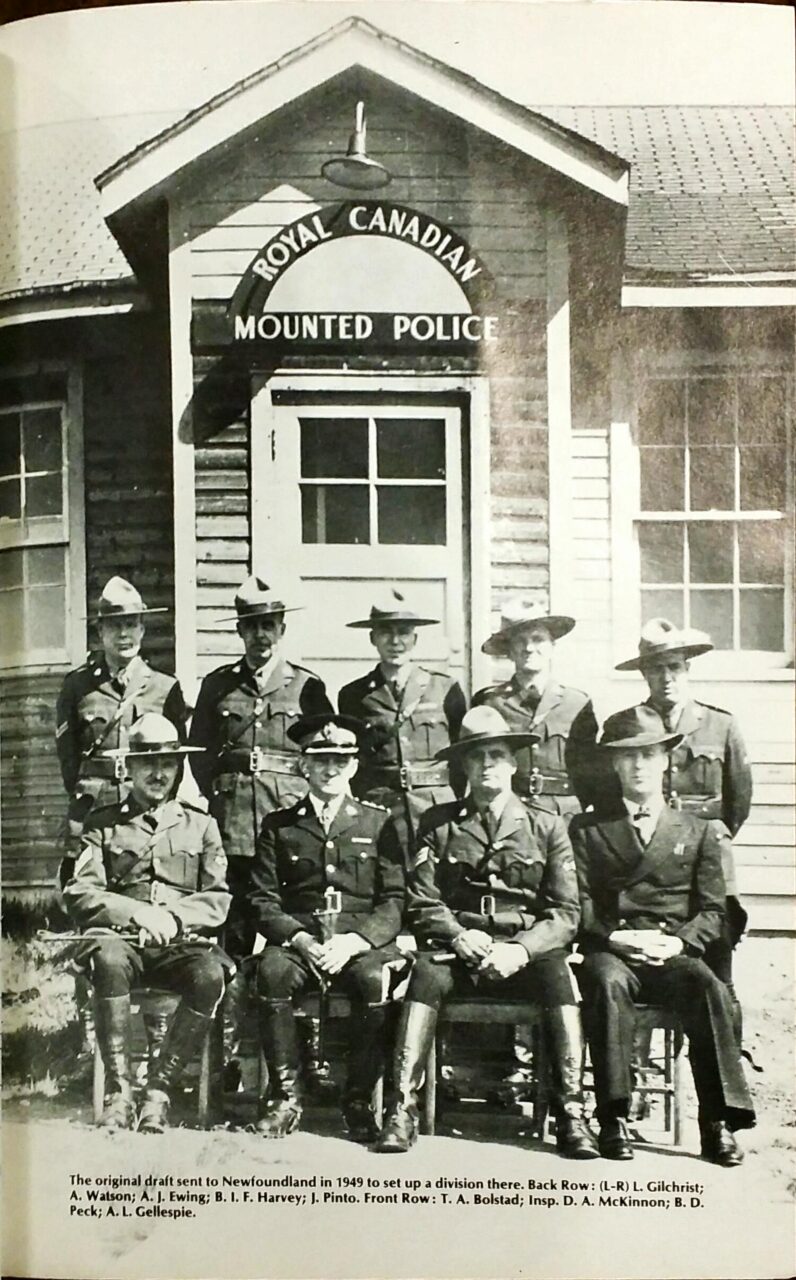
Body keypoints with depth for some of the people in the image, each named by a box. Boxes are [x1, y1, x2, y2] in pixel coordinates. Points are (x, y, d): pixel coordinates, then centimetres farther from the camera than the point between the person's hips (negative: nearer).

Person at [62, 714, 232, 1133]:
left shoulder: (200, 825, 18)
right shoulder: (102, 824, 15)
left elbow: (217, 899, 9)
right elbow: (79, 894, 4)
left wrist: (175, 918, -10)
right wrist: (135, 912, -12)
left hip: (183, 944, 1)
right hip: (123, 938, -1)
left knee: (210, 974, -33)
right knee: (108, 955, -37)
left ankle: (159, 1090, -21)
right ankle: (118, 1090, -28)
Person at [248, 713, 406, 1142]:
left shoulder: (378, 822, 12)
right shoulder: (279, 825, 14)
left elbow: (394, 900, 5)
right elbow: (263, 899, 7)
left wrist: (353, 941, -12)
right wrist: (298, 937, -12)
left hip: (363, 941, -1)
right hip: (298, 939, 1)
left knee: (376, 980, -33)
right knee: (272, 970, -32)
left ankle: (359, 1101, -16)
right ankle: (286, 1094, -17)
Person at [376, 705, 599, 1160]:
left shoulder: (547, 826, 8)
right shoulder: (438, 824, 9)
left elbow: (566, 913, 2)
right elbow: (423, 904, 4)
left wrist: (522, 950, -15)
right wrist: (459, 938, -16)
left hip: (527, 954, 0)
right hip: (458, 950, 0)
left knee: (558, 972, -32)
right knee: (427, 970, -31)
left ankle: (572, 1114, -29)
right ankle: (404, 1108, -32)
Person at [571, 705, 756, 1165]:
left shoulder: (699, 831, 18)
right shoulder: (587, 830, 15)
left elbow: (713, 911, 11)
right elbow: (579, 904, 5)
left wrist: (678, 942, -8)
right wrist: (615, 937, -12)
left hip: (674, 956, 1)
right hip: (609, 951, -1)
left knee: (711, 989, -32)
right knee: (608, 983, -35)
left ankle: (718, 1123, -27)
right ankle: (614, 1118, -31)